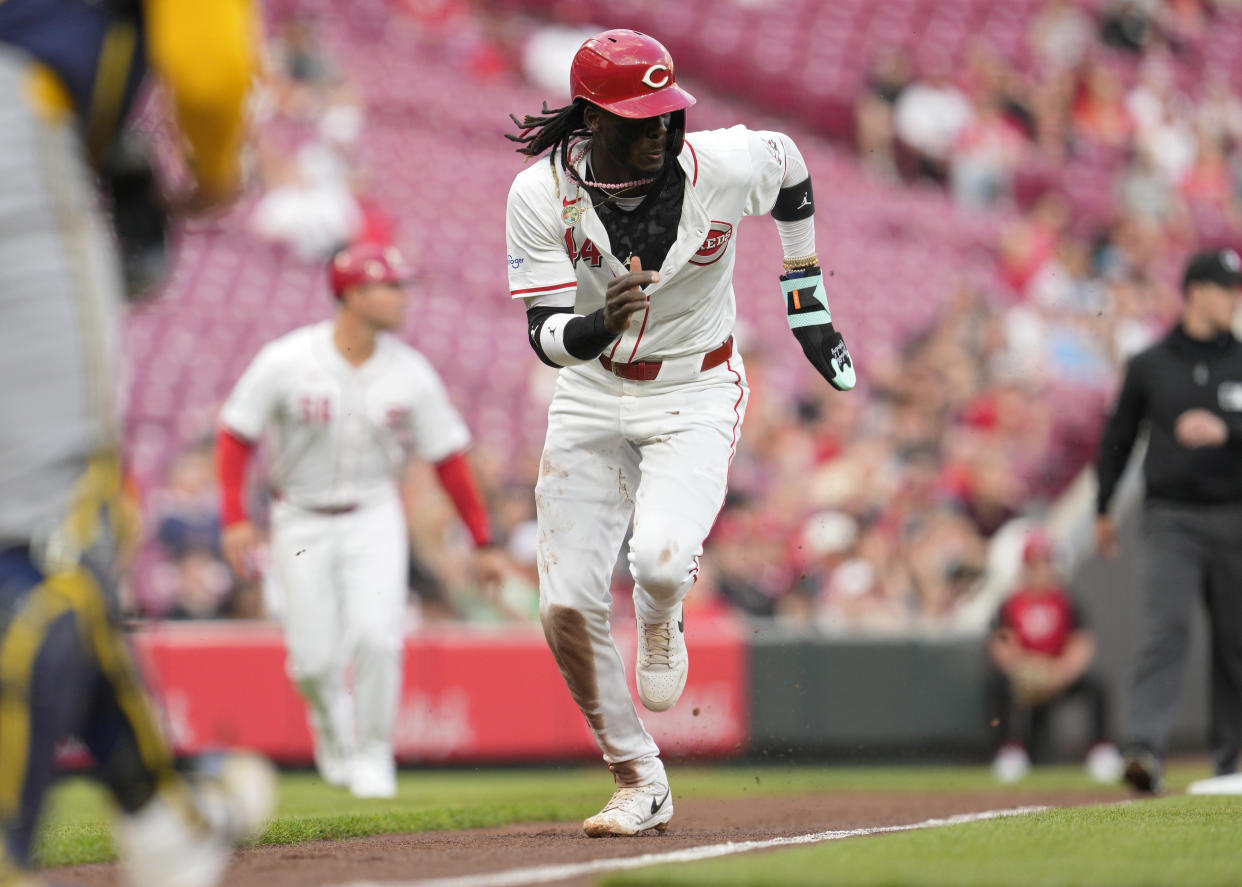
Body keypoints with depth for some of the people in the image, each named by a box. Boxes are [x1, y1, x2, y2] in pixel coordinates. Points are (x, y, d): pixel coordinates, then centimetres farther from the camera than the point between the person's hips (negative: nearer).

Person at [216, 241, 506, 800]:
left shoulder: (410, 373, -7)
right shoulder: (286, 362, -14)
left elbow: (449, 459, 0)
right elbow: (235, 437, -6)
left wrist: (483, 542, 0)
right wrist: (235, 518, -17)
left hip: (373, 519, 1)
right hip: (302, 522, -1)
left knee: (376, 635, -19)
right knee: (315, 659, -2)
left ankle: (374, 754, 0)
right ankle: (333, 732, 31)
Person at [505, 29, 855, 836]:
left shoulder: (722, 165, -19)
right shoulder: (542, 195, -17)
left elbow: (791, 167, 5)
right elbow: (545, 335, -18)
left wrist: (806, 298, 9)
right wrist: (600, 326, -42)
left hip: (697, 393, -2)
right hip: (592, 398, 2)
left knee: (659, 560, -28)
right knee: (567, 605, -6)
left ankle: (661, 619, 13)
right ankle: (639, 784, 14)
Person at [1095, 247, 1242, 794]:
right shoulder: (1150, 365, 5)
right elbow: (1118, 436, 14)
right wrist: (1103, 510, 16)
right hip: (1170, 518, -2)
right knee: (1166, 629, -17)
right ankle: (1144, 749, -26)